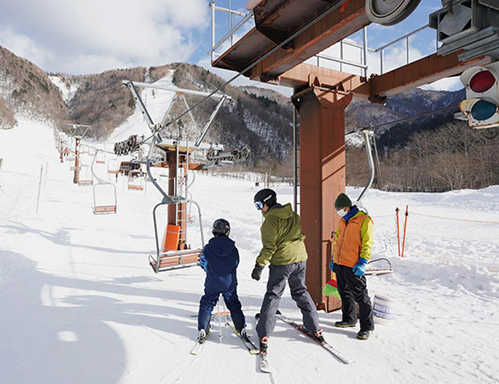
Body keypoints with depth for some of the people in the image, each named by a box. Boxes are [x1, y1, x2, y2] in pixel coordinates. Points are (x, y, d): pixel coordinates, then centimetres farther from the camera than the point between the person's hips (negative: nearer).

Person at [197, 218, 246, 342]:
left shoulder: (208, 248, -14)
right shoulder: (233, 248, -10)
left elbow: (203, 264, -2)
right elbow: (236, 263, 4)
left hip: (212, 284, -1)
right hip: (230, 283, 2)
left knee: (207, 304, 16)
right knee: (233, 304, 18)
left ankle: (203, 329, 16)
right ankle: (241, 328, 24)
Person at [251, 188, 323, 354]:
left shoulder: (271, 220, -13)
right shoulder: (293, 216, 8)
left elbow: (269, 247, -17)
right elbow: (301, 235, 16)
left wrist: (259, 266, -13)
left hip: (281, 263, -6)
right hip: (300, 259, 6)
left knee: (273, 296, 3)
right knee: (300, 292, 20)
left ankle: (264, 335, 4)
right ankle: (315, 328, 26)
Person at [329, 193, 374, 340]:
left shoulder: (364, 220, -9)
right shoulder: (342, 221, 13)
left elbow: (367, 243, -12)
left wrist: (362, 262, -17)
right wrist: (333, 259, 20)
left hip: (353, 266, -7)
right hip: (339, 264, 8)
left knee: (360, 295, -1)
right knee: (345, 292, 17)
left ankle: (366, 326, 12)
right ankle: (349, 319, 33)